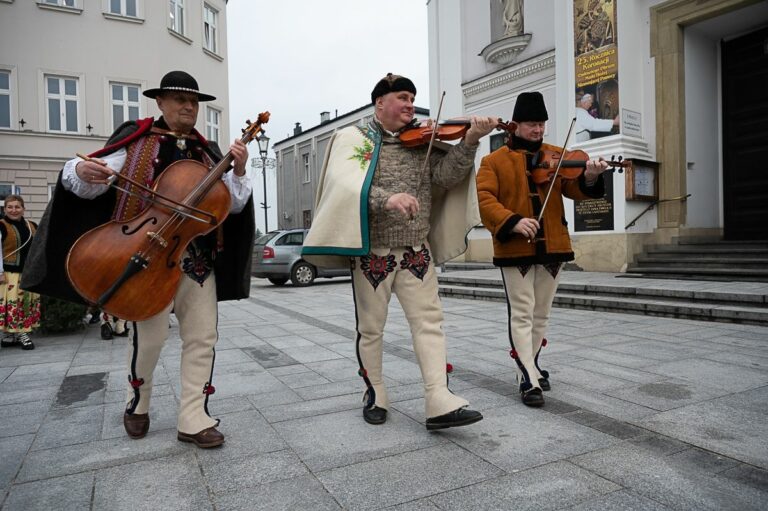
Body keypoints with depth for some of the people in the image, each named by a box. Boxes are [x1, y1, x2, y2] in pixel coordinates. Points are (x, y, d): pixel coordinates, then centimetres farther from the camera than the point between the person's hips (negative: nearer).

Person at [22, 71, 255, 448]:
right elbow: (87, 188, 1)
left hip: (199, 258, 4)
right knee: (149, 334, -2)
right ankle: (137, 405, 27)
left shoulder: (207, 152, 14)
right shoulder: (135, 138, 6)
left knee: (202, 337, 1)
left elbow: (233, 205, 9)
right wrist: (82, 171, -22)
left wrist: (238, 172, -8)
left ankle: (193, 420, 10)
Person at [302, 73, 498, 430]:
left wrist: (469, 141, -17)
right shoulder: (353, 138, -1)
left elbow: (445, 176, -3)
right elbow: (344, 185, -18)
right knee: (371, 328, 8)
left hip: (416, 251, 4)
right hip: (371, 252, -3)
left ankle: (439, 403, 0)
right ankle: (375, 395, 25)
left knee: (429, 321, -2)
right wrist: (386, 199, -34)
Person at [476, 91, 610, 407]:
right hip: (515, 249, -4)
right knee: (522, 314, -3)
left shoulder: (556, 157, 11)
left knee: (541, 313, 14)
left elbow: (574, 189, 1)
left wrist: (590, 178, -22)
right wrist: (513, 222, -25)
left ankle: (529, 365, 31)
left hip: (552, 246, 4)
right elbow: (485, 199, -10)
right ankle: (529, 380, 1)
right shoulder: (494, 161, 1)